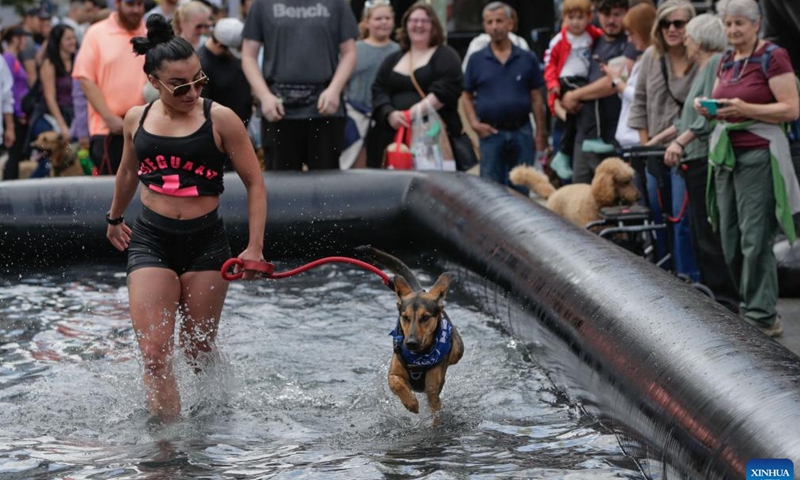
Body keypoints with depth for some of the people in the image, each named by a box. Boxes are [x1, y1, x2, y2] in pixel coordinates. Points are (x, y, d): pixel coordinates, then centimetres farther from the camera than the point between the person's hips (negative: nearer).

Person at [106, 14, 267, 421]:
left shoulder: (220, 119, -7)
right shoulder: (137, 119, 4)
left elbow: (254, 183, -1)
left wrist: (255, 247, -8)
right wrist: (114, 218, 39)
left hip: (206, 242, -2)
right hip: (150, 240, 2)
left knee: (197, 353, 7)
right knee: (154, 355, -11)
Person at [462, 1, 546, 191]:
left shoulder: (527, 59, 5)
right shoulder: (476, 60, 5)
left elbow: (536, 98, 6)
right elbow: (467, 96, 9)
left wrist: (541, 132, 2)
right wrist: (475, 123, -6)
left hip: (521, 132, 0)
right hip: (491, 133, 0)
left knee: (521, 190, 6)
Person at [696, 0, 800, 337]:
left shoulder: (772, 57, -6)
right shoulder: (726, 61, 16)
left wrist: (745, 109, -21)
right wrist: (706, 108, 2)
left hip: (758, 154, -7)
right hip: (725, 154, 7)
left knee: (755, 239, -9)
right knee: (730, 239, 6)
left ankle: (762, 315, -4)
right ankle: (744, 306, 15)